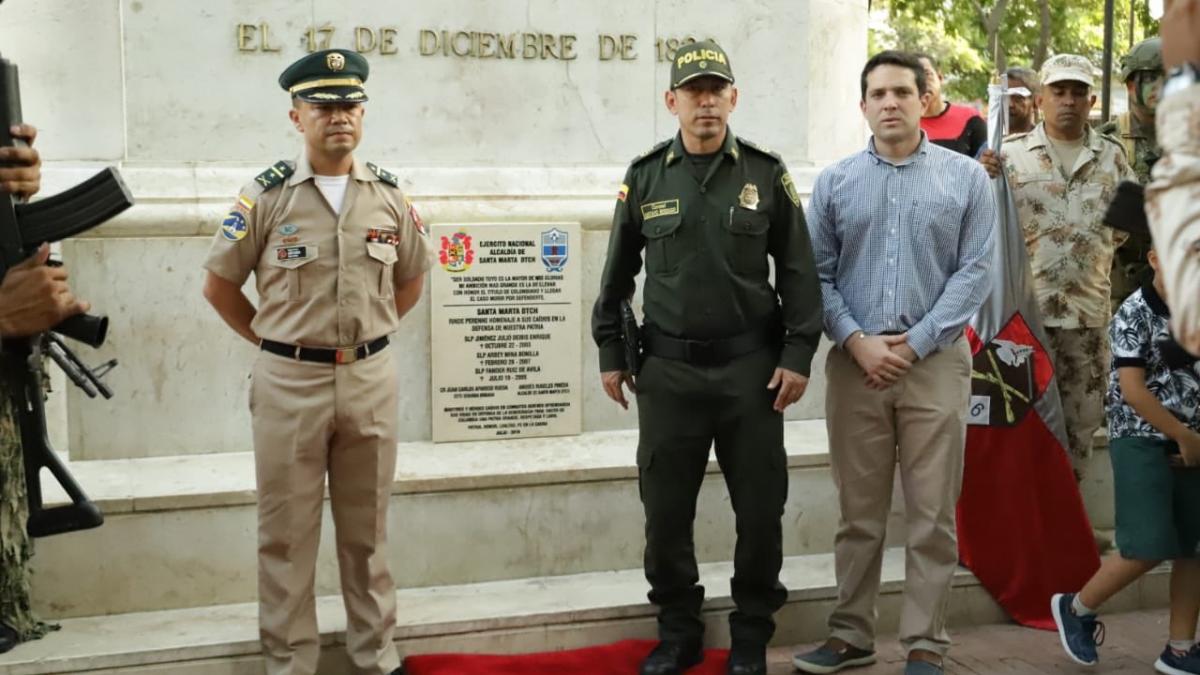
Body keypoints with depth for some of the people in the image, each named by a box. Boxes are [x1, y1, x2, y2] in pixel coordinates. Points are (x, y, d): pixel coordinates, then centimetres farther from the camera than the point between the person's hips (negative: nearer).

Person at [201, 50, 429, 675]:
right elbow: (219, 284, 3)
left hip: (371, 378, 3)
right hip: (289, 382, -2)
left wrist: (366, 336, 11)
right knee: (286, 533, 5)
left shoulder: (389, 195, 4)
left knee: (366, 528, 12)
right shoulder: (266, 195, -5)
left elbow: (411, 278, 18)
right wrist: (272, 341, 3)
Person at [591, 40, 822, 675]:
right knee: (666, 509, 7)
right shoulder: (645, 176, 4)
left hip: (752, 368, -1)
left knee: (761, 508, 6)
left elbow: (798, 271, 2)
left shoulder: (767, 173, 1)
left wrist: (797, 355, -4)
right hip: (667, 370, 1)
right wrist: (610, 353, 7)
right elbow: (617, 273, 10)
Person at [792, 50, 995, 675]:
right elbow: (817, 274, 4)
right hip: (854, 362, 1)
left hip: (935, 362, -1)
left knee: (932, 516, 3)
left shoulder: (966, 178, 4)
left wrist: (914, 344, -10)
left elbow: (974, 272, -2)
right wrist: (857, 341, -10)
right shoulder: (834, 182, 7)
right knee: (858, 513, 9)